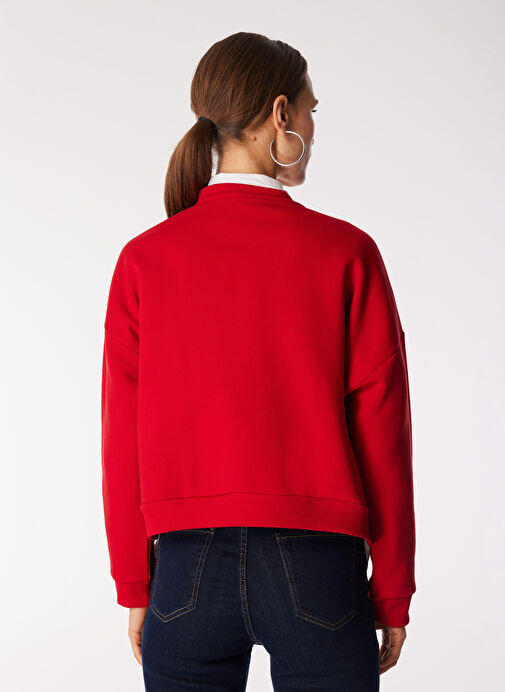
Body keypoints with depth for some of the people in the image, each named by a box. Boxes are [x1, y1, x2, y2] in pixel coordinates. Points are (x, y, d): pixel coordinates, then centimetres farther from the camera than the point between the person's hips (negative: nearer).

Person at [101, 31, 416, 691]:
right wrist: (393, 593, 4)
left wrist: (134, 585, 9)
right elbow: (382, 432, -4)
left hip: (188, 568, 2)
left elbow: (124, 442, 0)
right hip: (317, 564, -1)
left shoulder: (144, 260, -2)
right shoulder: (346, 253, -6)